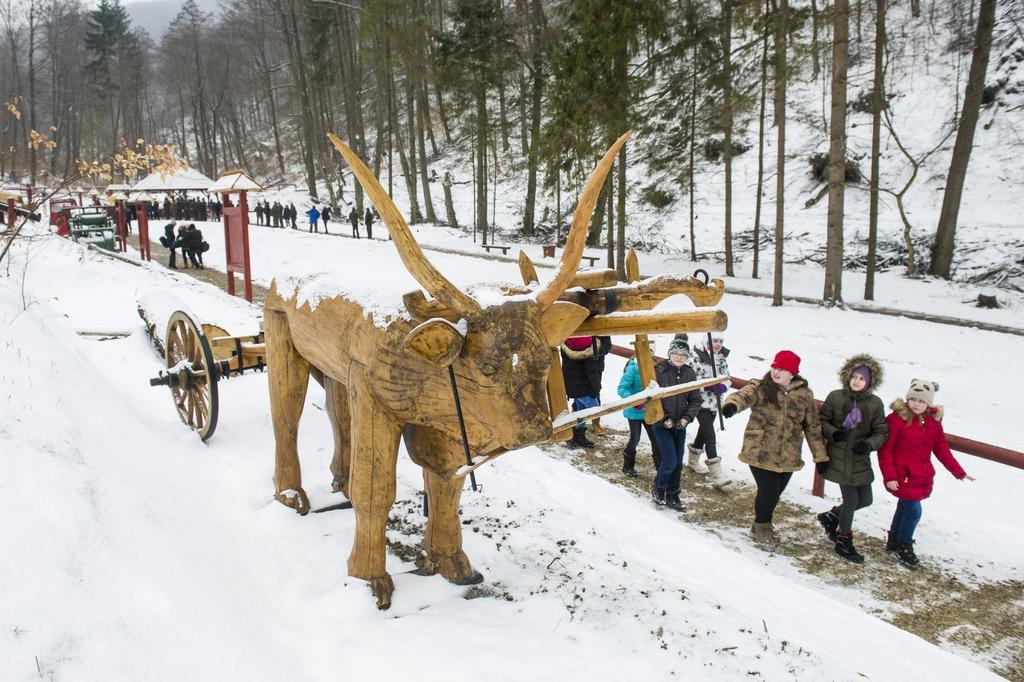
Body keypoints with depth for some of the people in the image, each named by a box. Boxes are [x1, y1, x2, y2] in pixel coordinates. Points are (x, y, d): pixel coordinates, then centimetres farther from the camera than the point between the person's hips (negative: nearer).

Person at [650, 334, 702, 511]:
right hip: (662, 425, -5)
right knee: (670, 461, -9)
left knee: (678, 463, 11)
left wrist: (687, 418, -9)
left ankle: (672, 495, 27)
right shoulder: (659, 371, -13)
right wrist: (664, 419, -15)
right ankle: (658, 488, 18)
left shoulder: (689, 374, 1)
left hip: (680, 426, 5)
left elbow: (695, 400, 5)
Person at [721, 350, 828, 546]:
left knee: (775, 492, 14)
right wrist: (732, 404, -53)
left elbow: (813, 426, 9)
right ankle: (762, 525, 23)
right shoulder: (760, 388, -7)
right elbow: (744, 395, -29)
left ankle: (762, 524, 40)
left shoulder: (804, 394, 3)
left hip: (788, 456, 4)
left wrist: (821, 456, 9)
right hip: (761, 453, -4)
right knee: (769, 491, -6)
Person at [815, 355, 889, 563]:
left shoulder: (875, 404, -2)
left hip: (860, 459, 4)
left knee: (865, 500, 10)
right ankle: (843, 543, 19)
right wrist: (832, 433, -18)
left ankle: (831, 517, 36)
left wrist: (869, 444, -17)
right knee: (851, 500, -1)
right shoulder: (835, 397, -7)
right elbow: (822, 421, 2)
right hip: (839, 458, -4)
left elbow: (881, 432, 2)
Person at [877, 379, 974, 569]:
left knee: (905, 508, 19)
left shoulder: (934, 421, 3)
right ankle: (904, 547, 14)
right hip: (902, 476, -6)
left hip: (922, 477, 7)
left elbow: (941, 449, 11)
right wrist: (889, 476, -18)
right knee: (913, 511, -7)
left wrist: (959, 472, 9)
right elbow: (885, 450, -15)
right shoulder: (897, 419, -17)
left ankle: (893, 541, 37)